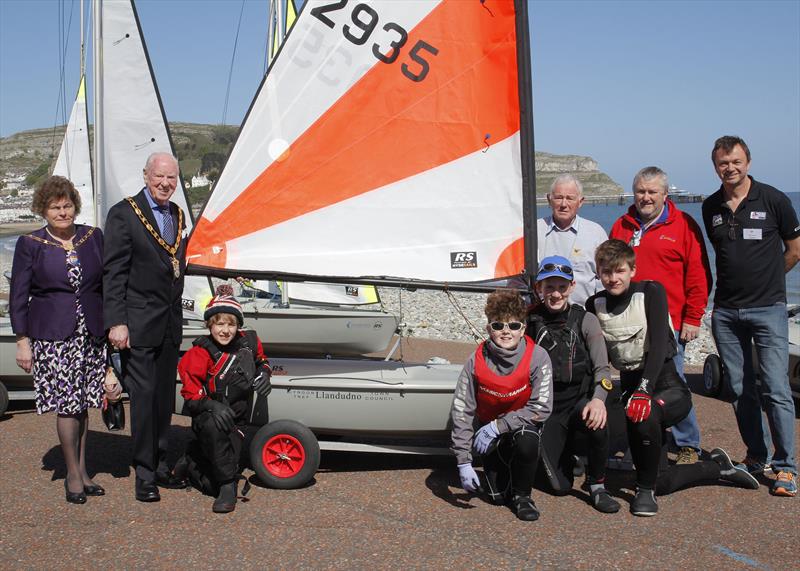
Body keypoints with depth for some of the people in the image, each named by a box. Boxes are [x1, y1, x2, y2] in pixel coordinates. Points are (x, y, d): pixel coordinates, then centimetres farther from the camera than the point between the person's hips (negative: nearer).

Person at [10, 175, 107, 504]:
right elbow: (19, 295, 1)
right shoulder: (30, 244, 0)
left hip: (91, 335, 3)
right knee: (67, 404, -5)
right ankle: (73, 474, 7)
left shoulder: (93, 237, 8)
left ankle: (81, 470, 19)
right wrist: (22, 341, -4)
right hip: (52, 337, -3)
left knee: (83, 404, 8)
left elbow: (107, 283, 14)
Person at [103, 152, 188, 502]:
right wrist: (116, 322, -16)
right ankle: (144, 475, 7)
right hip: (138, 325, -7)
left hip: (170, 325, 7)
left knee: (165, 398, 13)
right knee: (143, 397, -3)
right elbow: (113, 272, -11)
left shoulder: (177, 215, 12)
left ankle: (160, 466, 24)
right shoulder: (124, 214, -8)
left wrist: (176, 313, 15)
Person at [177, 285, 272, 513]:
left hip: (236, 419, 3)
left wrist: (263, 374, -2)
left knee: (212, 483, -8)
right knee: (213, 426, -42)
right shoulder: (200, 353, -13)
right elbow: (191, 394, -13)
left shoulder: (248, 342, 0)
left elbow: (261, 361, 22)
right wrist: (212, 406, -32)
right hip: (207, 416, -3)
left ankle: (194, 458, 26)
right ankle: (228, 486, -26)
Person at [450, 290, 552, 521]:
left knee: (527, 442, -36)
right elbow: (461, 412, -15)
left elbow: (541, 408, -22)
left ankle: (522, 495, -8)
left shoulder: (537, 357, -23)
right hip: (489, 430, 1)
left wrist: (498, 426, -28)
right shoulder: (476, 362, -19)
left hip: (523, 424, -1)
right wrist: (464, 462, -18)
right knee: (498, 495, -7)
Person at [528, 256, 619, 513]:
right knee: (560, 486, -7)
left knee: (597, 423, -38)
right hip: (547, 407, 1)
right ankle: (568, 447, 29)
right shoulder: (531, 321, -1)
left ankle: (597, 486, -11)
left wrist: (598, 398, -28)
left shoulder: (585, 320, -2)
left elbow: (602, 368, -8)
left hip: (580, 399, -1)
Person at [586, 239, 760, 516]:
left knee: (645, 415, -40)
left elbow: (658, 345, -23)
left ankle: (645, 490, -17)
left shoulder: (650, 292, -12)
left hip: (666, 386, -4)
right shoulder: (595, 305, 0)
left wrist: (644, 390, -34)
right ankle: (718, 466, 31)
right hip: (631, 388, 5)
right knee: (662, 482, 2)